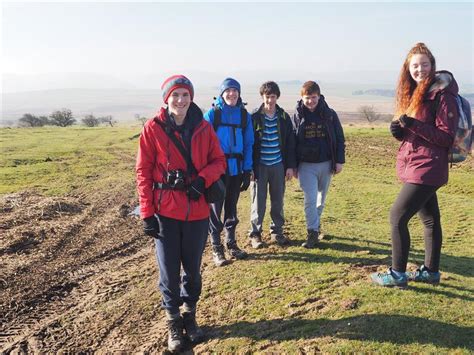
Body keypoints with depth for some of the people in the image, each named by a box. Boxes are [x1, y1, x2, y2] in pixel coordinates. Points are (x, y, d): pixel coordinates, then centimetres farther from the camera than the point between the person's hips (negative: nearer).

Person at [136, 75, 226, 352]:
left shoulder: (203, 128, 1)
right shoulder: (153, 128, -5)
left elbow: (219, 161, 6)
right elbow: (144, 172, -4)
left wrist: (203, 179, -15)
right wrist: (147, 212, -7)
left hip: (197, 210, 2)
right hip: (165, 211, -2)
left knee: (193, 267, 14)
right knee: (169, 270, 8)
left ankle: (190, 316, 36)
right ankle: (174, 322, 29)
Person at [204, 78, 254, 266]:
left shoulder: (244, 115, 5)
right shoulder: (212, 113, -5)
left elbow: (248, 144, 8)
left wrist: (247, 170, 4)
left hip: (236, 169, 4)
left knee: (232, 208, 15)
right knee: (215, 209, 3)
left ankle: (231, 244, 29)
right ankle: (216, 248, 16)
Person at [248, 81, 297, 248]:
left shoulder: (284, 117, 5)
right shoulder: (254, 117, -3)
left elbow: (290, 143, 7)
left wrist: (291, 166, 2)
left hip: (278, 165, 3)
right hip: (259, 166, -2)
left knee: (278, 201, 10)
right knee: (258, 201, 2)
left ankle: (277, 231, 25)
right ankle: (255, 233, 14)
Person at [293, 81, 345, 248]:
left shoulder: (329, 114, -1)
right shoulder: (298, 115, -2)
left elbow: (339, 139, 3)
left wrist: (339, 161, -1)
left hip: (326, 163, 2)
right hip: (306, 165, -1)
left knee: (321, 197, 15)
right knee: (310, 199, -7)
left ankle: (316, 221, 36)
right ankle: (313, 232, 0)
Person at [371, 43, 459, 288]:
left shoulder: (441, 94, -12)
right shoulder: (413, 93, 13)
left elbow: (446, 137, -16)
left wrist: (413, 125, -24)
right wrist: (400, 130, -2)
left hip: (426, 168, -8)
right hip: (414, 166, 8)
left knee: (397, 216, -8)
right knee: (430, 218, 15)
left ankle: (397, 274, 4)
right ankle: (431, 272, 26)